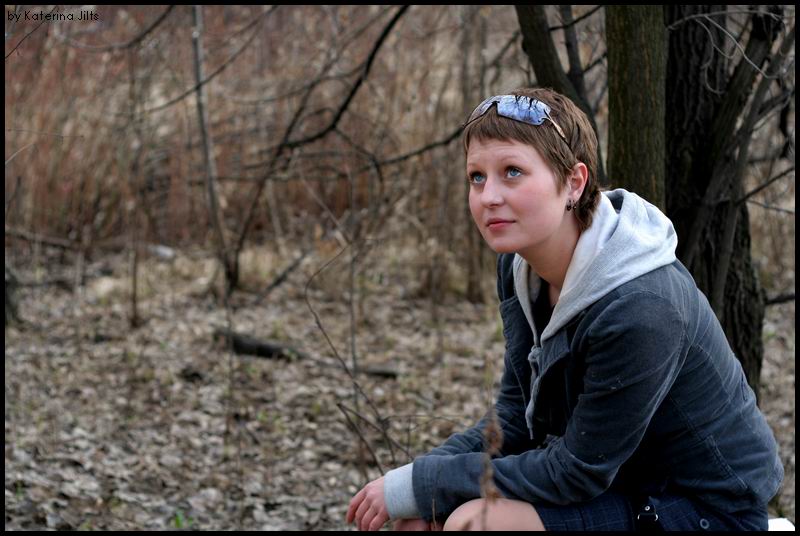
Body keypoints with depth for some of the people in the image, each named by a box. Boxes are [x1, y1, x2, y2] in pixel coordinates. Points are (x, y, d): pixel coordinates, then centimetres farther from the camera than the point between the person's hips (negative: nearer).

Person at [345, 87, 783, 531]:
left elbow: (575, 472, -23)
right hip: (615, 481, 8)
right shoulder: (519, 266, -3)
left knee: (473, 522, -24)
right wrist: (416, 480, -12)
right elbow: (516, 419, 5)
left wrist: (417, 486, -19)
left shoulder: (640, 308, -30)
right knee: (419, 515, -3)